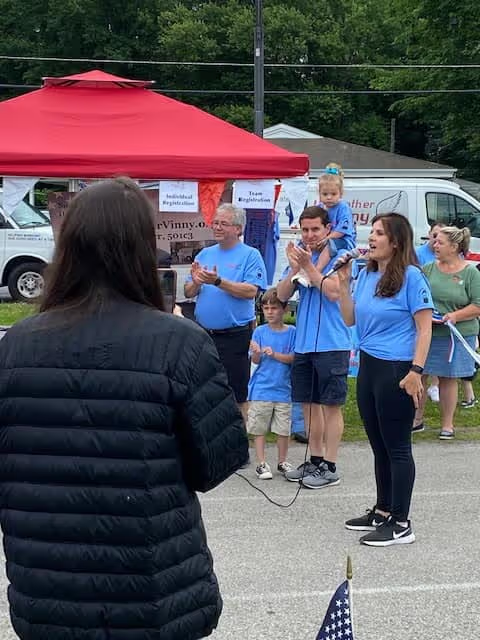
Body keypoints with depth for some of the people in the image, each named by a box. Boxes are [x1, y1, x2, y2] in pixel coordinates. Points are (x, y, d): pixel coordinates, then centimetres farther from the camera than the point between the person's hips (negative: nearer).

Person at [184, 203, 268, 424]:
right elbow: (188, 293, 9)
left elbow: (251, 291, -17)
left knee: (237, 397, 3)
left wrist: (218, 281, -24)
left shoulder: (250, 255, -4)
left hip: (234, 336, -5)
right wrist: (196, 282, -12)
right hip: (204, 335, 5)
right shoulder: (205, 254, 12)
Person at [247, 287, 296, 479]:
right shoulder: (260, 332, 1)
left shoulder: (291, 332, 0)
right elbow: (255, 361, -3)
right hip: (261, 389, 0)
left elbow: (293, 358, -4)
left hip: (283, 389, 0)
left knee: (283, 429, 6)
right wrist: (257, 353, -25)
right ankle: (261, 463, 12)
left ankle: (282, 462, 22)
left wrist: (274, 354, -18)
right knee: (259, 428, 3)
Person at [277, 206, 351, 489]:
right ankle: (315, 460, 25)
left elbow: (333, 292, -19)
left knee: (332, 405, 0)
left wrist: (308, 266, -17)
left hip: (332, 343, -7)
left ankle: (330, 466, 4)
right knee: (310, 403, 14)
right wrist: (294, 268, -12)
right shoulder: (299, 255, 10)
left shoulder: (339, 256, -7)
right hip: (304, 343, 7)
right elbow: (282, 295, 4)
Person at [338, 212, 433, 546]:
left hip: (397, 370, -7)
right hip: (369, 367, 7)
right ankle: (383, 511, 29)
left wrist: (416, 371, -19)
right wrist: (344, 281, 1)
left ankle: (401, 523, 7)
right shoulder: (366, 274, 8)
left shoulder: (411, 276, -11)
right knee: (379, 445, 16)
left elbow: (425, 327, -13)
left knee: (397, 447, -1)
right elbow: (350, 320, 12)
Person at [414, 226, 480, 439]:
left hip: (456, 336, -3)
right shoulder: (428, 269, 5)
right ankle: (417, 418, 20)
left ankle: (447, 424, 18)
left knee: (448, 379, 6)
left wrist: (456, 315, -18)